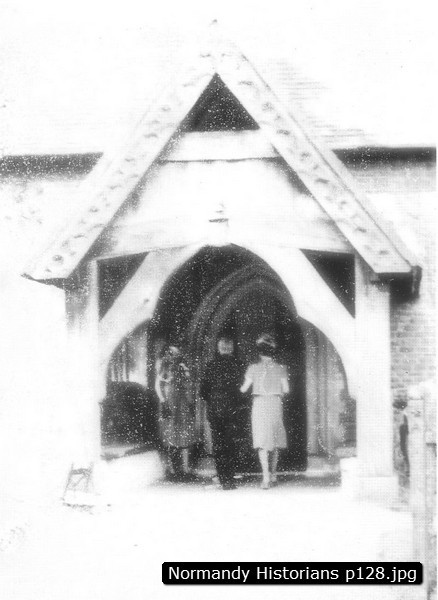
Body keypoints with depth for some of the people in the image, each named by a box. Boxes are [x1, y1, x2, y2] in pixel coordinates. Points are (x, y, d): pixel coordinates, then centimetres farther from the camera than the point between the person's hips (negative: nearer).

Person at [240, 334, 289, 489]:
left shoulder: (253, 368, -2)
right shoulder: (280, 369, 1)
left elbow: (244, 388, -2)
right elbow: (286, 390, -1)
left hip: (259, 403, -2)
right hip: (275, 404, 2)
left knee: (262, 442, -3)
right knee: (274, 441, 16)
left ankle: (266, 476, -16)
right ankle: (273, 474, 25)